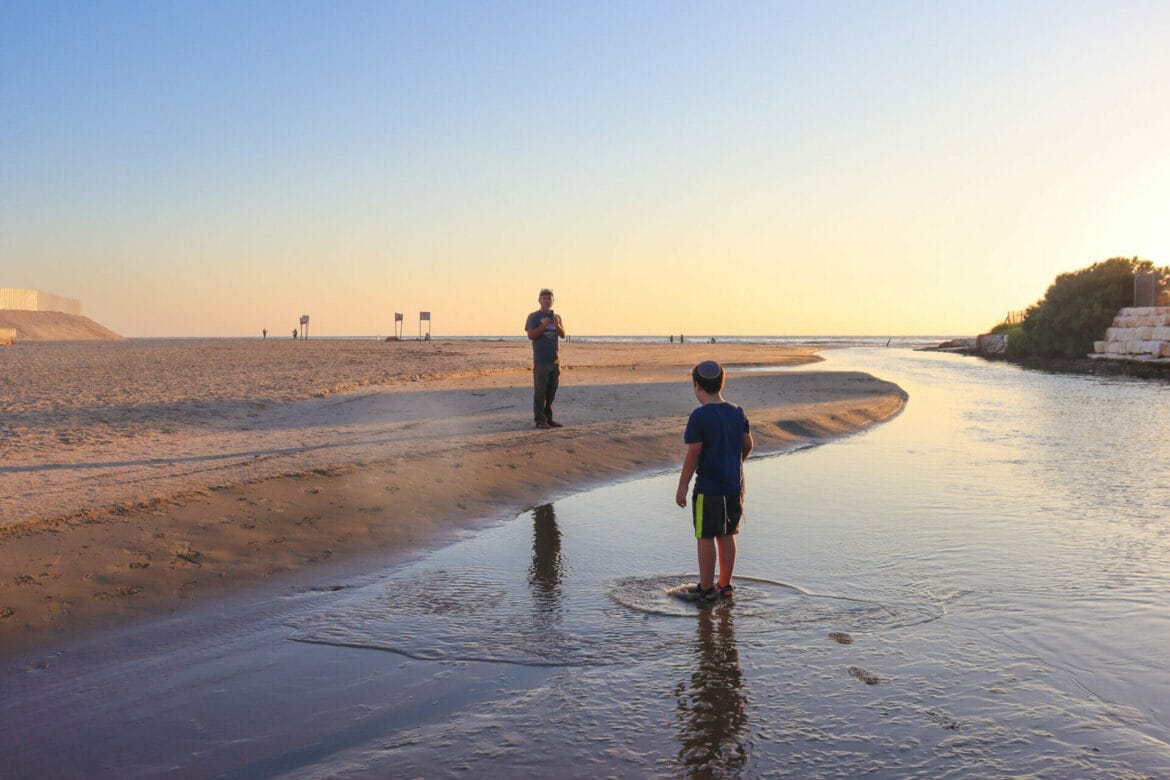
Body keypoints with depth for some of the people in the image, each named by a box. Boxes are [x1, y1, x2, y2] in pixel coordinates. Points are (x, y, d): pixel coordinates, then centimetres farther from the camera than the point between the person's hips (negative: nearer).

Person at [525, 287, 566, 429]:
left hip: (555, 359, 6)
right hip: (540, 360, -6)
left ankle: (548, 418, 14)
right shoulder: (534, 316, 2)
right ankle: (540, 420, -5)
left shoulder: (556, 317, 17)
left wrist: (557, 325, -12)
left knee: (552, 391, 8)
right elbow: (531, 335, -9)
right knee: (540, 391, -6)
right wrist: (544, 325, -18)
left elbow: (563, 335, 7)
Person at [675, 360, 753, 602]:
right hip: (734, 485, 6)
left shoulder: (699, 417, -16)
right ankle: (725, 584, 25)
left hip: (708, 487, -6)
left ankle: (706, 588, 13)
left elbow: (693, 454, -15)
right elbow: (748, 445, 13)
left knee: (706, 538, 5)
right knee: (726, 535, 16)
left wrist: (682, 487, -7)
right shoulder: (737, 413, 3)